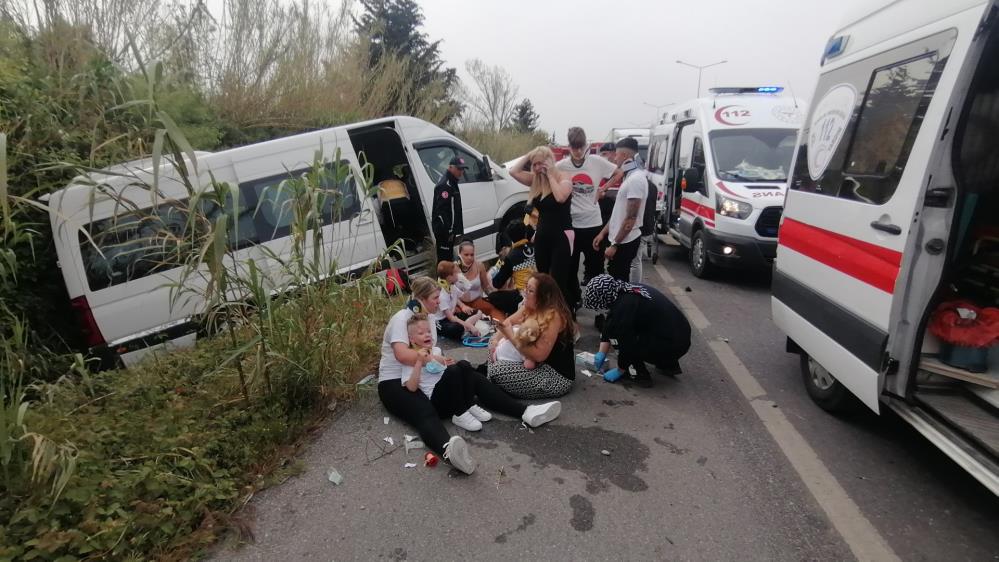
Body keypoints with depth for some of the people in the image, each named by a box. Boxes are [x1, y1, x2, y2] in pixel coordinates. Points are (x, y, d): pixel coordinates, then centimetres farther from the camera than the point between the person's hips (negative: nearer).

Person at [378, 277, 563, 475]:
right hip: (395, 382, -8)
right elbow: (402, 355, -28)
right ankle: (448, 449, -74)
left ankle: (525, 411, -21)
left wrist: (440, 361, -8)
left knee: (471, 377, -10)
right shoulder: (402, 318, -13)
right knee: (425, 412, -40)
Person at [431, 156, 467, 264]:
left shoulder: (452, 183, 16)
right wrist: (449, 232, -22)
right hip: (445, 232, -10)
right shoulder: (445, 185, -17)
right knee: (445, 260, -7)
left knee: (448, 258, 17)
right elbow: (441, 211, -23)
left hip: (449, 231, 10)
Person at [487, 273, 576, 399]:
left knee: (496, 371, -22)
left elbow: (539, 355, -31)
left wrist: (511, 336, -26)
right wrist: (496, 339, -5)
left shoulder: (553, 316, -27)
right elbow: (509, 321, 13)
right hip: (537, 363, 9)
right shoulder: (530, 307, -2)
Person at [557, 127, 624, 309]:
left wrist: (604, 189, 2)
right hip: (570, 224, 0)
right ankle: (572, 301, 25)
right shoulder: (561, 166, -5)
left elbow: (619, 173, 11)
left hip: (593, 222, 1)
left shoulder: (597, 161, -3)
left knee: (596, 263, 10)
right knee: (570, 266, 9)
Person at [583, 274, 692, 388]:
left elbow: (626, 343, -15)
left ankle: (641, 375, 1)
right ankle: (669, 365, 22)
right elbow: (607, 325, 13)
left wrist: (620, 371, -1)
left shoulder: (624, 305, -22)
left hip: (672, 346, -9)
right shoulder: (627, 290, 5)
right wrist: (601, 352, 13)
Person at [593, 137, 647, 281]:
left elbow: (631, 218, -22)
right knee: (617, 281, 17)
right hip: (621, 240, 10)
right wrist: (603, 233, 15)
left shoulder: (636, 179, -19)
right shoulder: (630, 177, 13)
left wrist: (615, 245, -20)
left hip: (625, 242, -9)